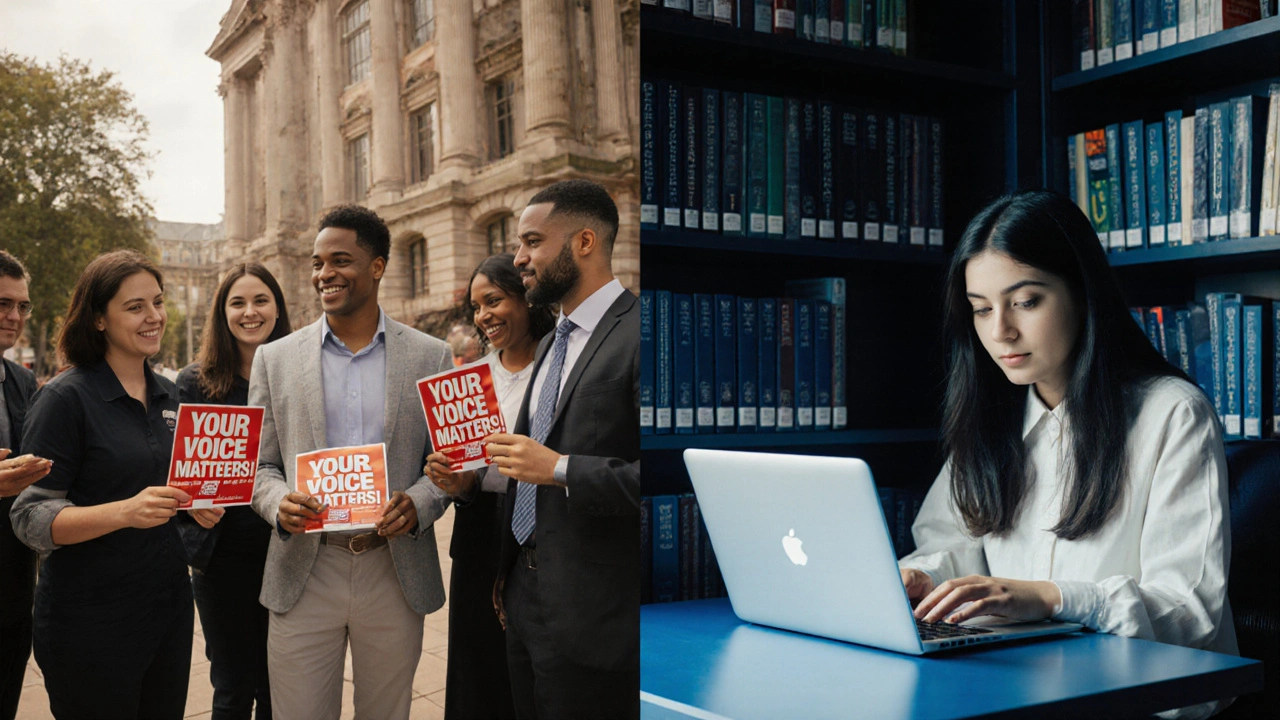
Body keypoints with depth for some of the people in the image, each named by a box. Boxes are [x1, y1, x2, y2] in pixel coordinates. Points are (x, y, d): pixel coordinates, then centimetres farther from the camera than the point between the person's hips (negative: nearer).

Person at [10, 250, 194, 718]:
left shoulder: (167, 395, 9)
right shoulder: (65, 398, -11)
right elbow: (31, 519, -14)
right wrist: (125, 511, -28)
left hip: (169, 604, 6)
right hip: (91, 622, -6)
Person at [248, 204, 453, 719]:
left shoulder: (430, 357, 3)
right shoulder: (275, 359, 5)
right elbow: (258, 465, 8)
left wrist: (417, 503, -15)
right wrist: (279, 504, -14)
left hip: (395, 574, 0)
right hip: (304, 573, 0)